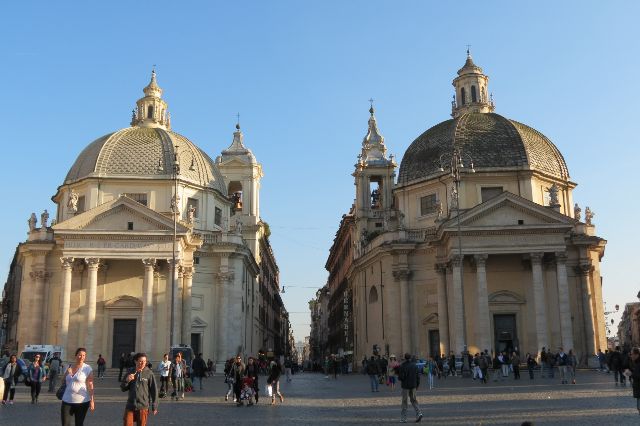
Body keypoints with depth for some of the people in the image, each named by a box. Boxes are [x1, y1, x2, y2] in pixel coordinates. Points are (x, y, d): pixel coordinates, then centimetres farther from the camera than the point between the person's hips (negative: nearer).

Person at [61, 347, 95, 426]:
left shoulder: (87, 368, -6)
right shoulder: (69, 367, 9)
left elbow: (90, 385, -10)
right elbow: (64, 381, 20)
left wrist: (92, 400, -17)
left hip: (82, 402, -4)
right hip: (67, 401, 4)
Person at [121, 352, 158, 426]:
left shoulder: (149, 373, -5)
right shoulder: (130, 372, 5)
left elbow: (154, 390, -4)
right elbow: (123, 388, 10)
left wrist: (154, 407, -5)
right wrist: (127, 380, -11)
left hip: (143, 407, -3)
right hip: (130, 406, 3)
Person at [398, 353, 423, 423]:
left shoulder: (403, 366, -13)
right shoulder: (415, 365, 2)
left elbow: (401, 377, -15)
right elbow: (418, 376, 5)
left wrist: (399, 377, 7)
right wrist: (417, 384, 13)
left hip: (405, 386, -4)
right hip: (413, 386, 4)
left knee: (404, 401, 4)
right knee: (413, 400, 15)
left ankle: (403, 418, 6)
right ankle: (418, 413, -5)